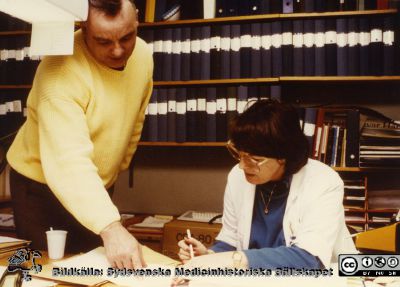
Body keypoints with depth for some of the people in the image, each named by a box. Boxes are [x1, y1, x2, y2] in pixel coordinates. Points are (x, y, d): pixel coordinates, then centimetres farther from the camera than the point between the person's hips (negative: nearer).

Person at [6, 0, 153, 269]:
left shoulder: (143, 54, -9)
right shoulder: (62, 70, -31)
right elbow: (69, 162, -40)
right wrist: (110, 226, -48)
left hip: (100, 186, 6)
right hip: (43, 186, -5)